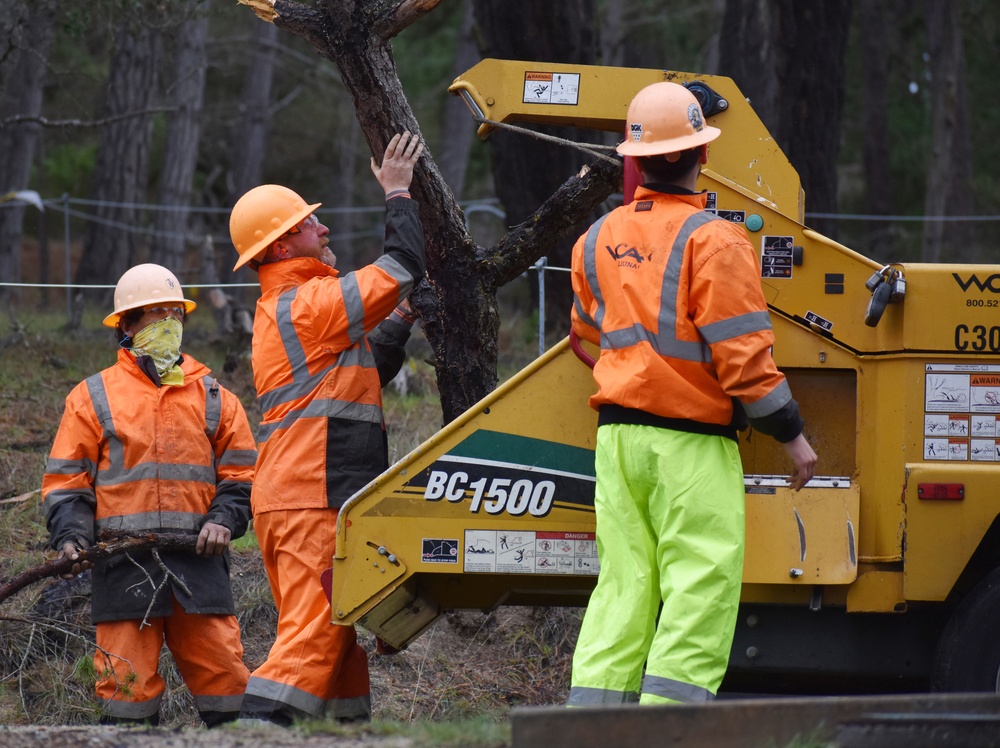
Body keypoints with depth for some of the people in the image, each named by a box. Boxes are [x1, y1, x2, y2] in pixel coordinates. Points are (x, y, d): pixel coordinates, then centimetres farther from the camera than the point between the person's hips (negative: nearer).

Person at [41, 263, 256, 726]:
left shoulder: (214, 398, 16)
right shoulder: (94, 398, 10)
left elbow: (240, 473, 16)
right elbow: (66, 480, 9)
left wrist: (224, 519, -3)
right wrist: (71, 538, -8)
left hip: (198, 559, 2)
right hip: (124, 564, -2)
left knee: (224, 679, -4)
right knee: (128, 683, -7)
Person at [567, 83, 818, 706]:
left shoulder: (598, 239, 10)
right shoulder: (713, 241, -11)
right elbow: (742, 353, -14)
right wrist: (792, 434, -4)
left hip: (617, 436, 6)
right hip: (691, 443, -6)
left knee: (623, 584, 9)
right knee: (700, 591, -5)